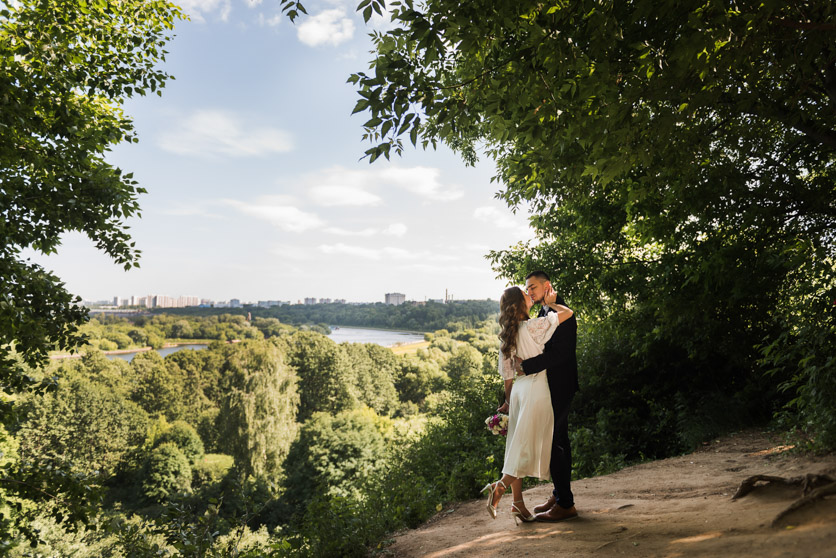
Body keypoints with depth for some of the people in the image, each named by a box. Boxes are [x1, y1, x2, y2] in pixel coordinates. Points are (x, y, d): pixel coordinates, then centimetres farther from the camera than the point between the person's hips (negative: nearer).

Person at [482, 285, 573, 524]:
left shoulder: (507, 334, 7)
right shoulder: (532, 327, -14)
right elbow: (567, 313, -12)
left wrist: (508, 400, 20)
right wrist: (550, 303, 7)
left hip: (518, 389, 7)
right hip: (536, 389, -7)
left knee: (518, 446, 10)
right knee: (529, 445, 0)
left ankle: (518, 504, 15)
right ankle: (500, 486, -7)